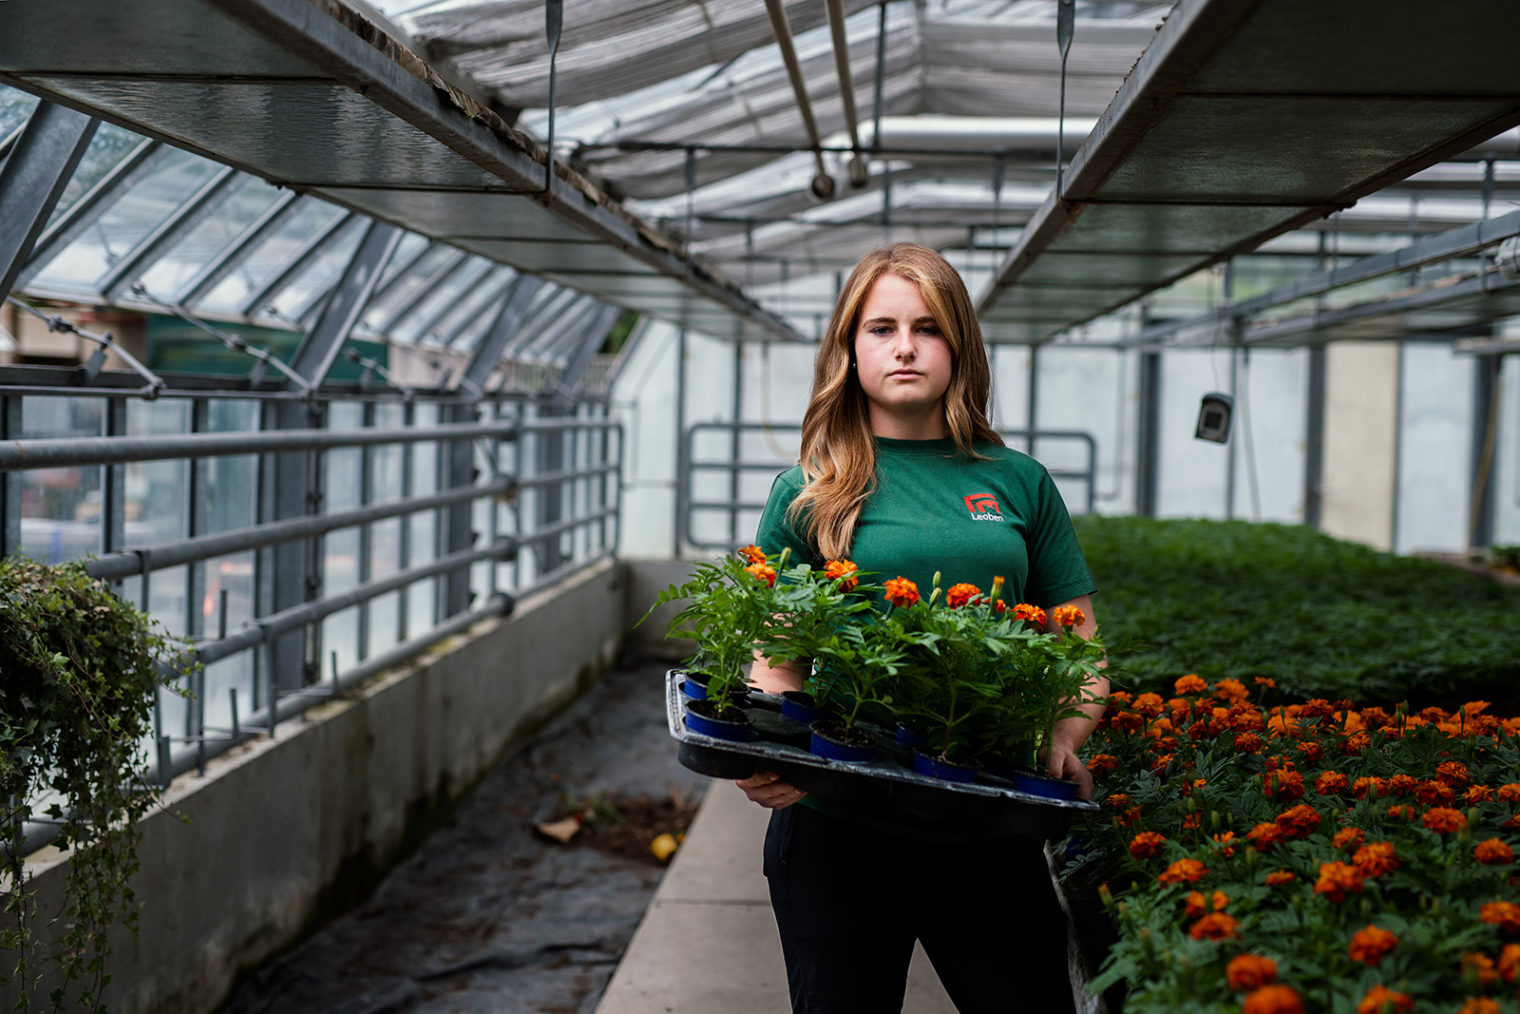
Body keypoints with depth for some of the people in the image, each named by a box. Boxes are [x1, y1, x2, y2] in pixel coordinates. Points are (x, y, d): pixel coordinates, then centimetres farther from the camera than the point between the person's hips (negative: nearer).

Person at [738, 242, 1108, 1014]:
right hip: (839, 825, -1)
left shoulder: (1018, 483, 9)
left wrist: (1066, 741, -7)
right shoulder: (809, 493, 3)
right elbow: (774, 660, 3)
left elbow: (1078, 645, 12)